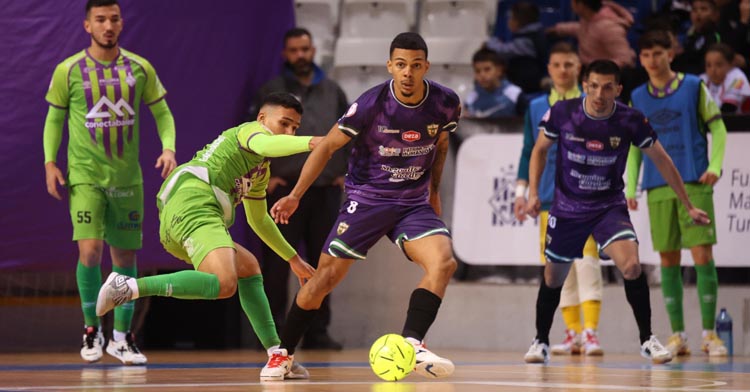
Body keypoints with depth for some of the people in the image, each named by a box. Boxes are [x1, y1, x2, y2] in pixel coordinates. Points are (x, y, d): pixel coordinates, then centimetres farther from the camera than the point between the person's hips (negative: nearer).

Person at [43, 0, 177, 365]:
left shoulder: (140, 69, 2)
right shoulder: (68, 71, -2)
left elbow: (162, 113, 10)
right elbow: (54, 118, 8)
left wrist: (168, 148, -7)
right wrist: (50, 162, -1)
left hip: (127, 177, 2)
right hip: (85, 175, -2)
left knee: (125, 256, 6)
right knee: (90, 250, -15)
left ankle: (122, 337, 17)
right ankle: (91, 328, 3)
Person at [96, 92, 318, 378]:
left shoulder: (262, 171, 36)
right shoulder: (252, 130, 8)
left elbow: (259, 221, 49)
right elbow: (265, 145, -18)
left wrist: (292, 258, 53)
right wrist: (309, 142, -34)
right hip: (193, 202, -11)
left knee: (248, 268, 23)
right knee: (224, 284, -30)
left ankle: (275, 353, 19)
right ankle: (129, 287, -28)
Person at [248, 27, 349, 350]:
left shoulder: (333, 92, 14)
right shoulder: (271, 92, 3)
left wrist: (344, 171, 11)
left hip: (326, 188, 4)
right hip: (284, 188, -3)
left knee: (322, 263, 6)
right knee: (277, 263, -5)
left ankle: (317, 331, 12)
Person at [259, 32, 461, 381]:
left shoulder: (446, 104, -9)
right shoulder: (371, 104, -18)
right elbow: (328, 145, -8)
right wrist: (296, 195, -11)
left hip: (414, 203, 3)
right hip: (366, 198, -3)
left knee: (444, 263, -23)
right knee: (326, 277, -4)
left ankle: (411, 344, -22)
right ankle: (282, 353, 12)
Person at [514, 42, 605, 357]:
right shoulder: (536, 108, 12)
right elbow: (529, 152, 15)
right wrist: (521, 191, 8)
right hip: (549, 198, 3)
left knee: (586, 261, -14)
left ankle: (590, 331, -15)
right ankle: (573, 333, 11)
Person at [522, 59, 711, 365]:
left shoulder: (630, 121, -15)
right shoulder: (562, 113, -15)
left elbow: (661, 160, -1)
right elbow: (540, 149, 4)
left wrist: (688, 207, 2)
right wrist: (533, 192, -7)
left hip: (610, 206, -1)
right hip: (567, 207, 1)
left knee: (631, 266, -23)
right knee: (553, 277, 11)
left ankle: (647, 339, -9)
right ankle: (541, 341, 33)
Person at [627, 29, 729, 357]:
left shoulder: (694, 88, 2)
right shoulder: (637, 99, 11)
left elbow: (718, 128, 4)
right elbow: (634, 147, 16)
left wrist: (715, 166, -10)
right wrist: (631, 188, 7)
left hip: (694, 183, -3)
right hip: (657, 188, 3)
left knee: (702, 254, -8)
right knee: (668, 259, 3)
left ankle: (709, 333, -2)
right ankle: (677, 335, 8)